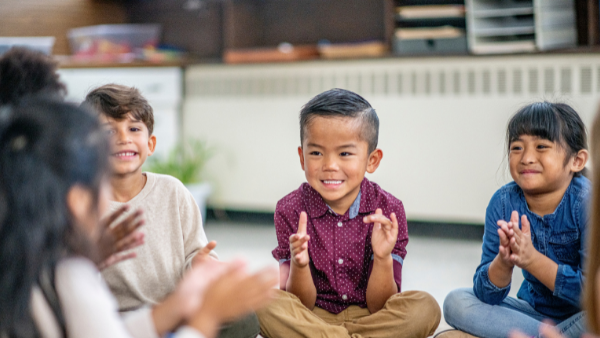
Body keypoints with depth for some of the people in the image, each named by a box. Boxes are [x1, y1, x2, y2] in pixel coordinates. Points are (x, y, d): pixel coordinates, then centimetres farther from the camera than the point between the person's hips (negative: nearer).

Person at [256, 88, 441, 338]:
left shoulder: (388, 211, -8)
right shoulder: (290, 210, -7)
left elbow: (378, 307, -9)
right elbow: (301, 305, -8)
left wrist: (383, 258, -28)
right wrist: (299, 264, -28)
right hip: (312, 317, 0)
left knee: (426, 308, -27)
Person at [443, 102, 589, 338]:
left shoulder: (588, 203, -20)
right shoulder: (503, 203, -10)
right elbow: (486, 295, -12)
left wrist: (532, 259, -35)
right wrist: (504, 261, -34)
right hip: (534, 311, 5)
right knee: (456, 302, -13)